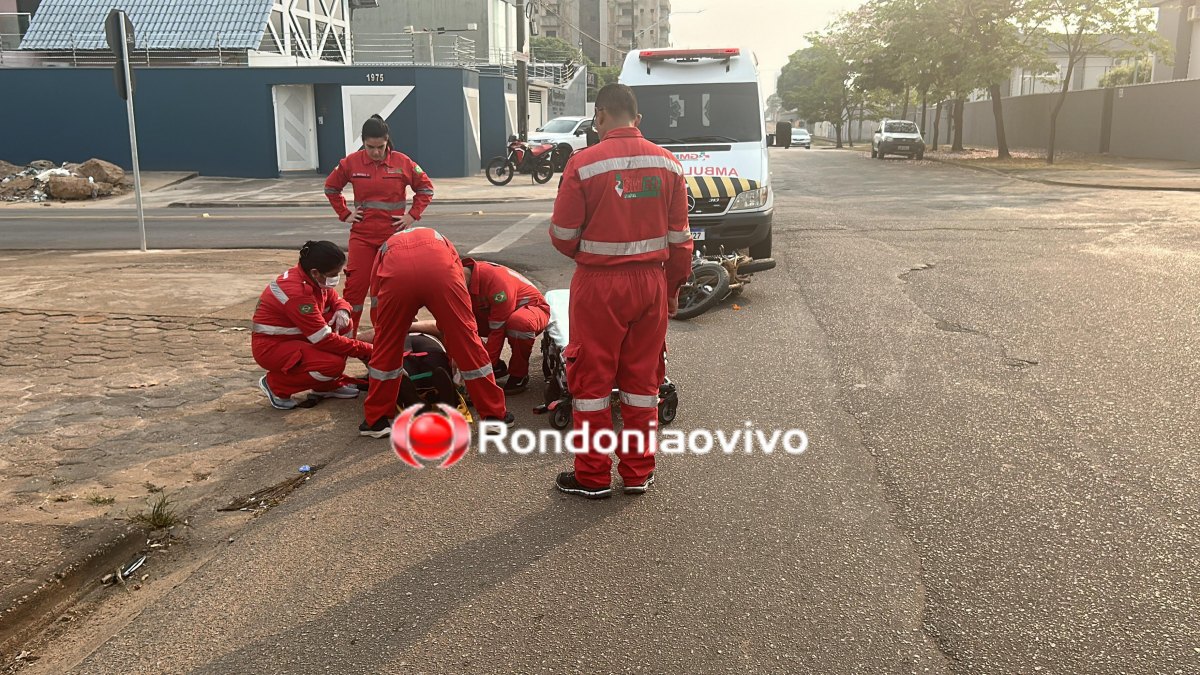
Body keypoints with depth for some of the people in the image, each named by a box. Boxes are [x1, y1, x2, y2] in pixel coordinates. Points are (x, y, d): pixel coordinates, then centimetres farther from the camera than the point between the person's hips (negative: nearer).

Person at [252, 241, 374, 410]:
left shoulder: (314, 279, -5)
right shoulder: (297, 293, -30)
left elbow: (336, 300, 13)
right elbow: (325, 339, -29)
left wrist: (342, 310, -14)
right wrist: (366, 350, -24)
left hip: (293, 336, 9)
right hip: (271, 346, -9)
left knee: (343, 325, -3)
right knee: (334, 364, -24)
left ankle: (327, 385, 9)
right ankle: (276, 385, -3)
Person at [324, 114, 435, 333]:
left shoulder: (402, 162, -5)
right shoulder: (351, 162, -2)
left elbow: (426, 188, 6)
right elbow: (331, 187, 13)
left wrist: (413, 215, -2)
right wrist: (345, 214, 6)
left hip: (394, 235, 0)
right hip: (362, 235, 1)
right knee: (355, 285, -3)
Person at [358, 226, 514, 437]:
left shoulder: (386, 248, 44)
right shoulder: (442, 242, 45)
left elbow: (376, 314, 41)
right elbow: (458, 314, 44)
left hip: (396, 270, 0)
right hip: (438, 269, 0)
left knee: (386, 347, 19)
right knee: (467, 341, 14)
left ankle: (376, 419, 28)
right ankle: (494, 415, 22)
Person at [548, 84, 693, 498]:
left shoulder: (584, 163, -11)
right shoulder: (667, 163, 1)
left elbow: (563, 235, -6)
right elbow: (679, 236, 5)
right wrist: (674, 288, 17)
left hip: (599, 284, -4)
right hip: (651, 282, 4)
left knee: (592, 379, 8)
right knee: (642, 378, 14)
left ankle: (593, 476, 16)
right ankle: (638, 472, 23)